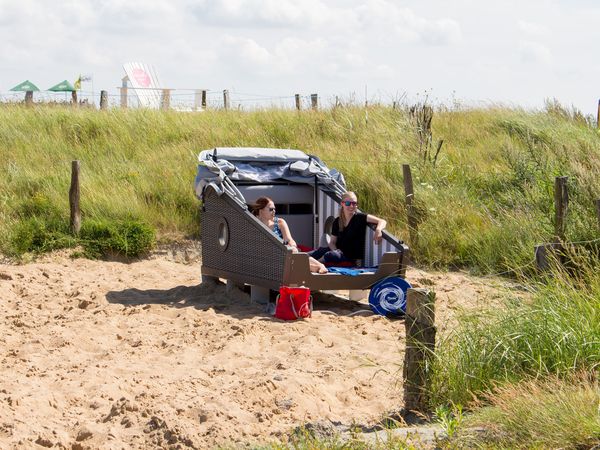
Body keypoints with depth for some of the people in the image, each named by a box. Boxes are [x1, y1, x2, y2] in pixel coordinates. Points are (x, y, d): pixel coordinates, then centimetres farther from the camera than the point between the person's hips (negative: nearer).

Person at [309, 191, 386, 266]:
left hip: (353, 258, -4)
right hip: (339, 251, 4)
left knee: (330, 255, -33)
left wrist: (378, 230, -38)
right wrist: (335, 250, -14)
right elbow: (332, 242, 10)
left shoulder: (360, 217, -7)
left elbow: (382, 221, -15)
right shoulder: (337, 221, 7)